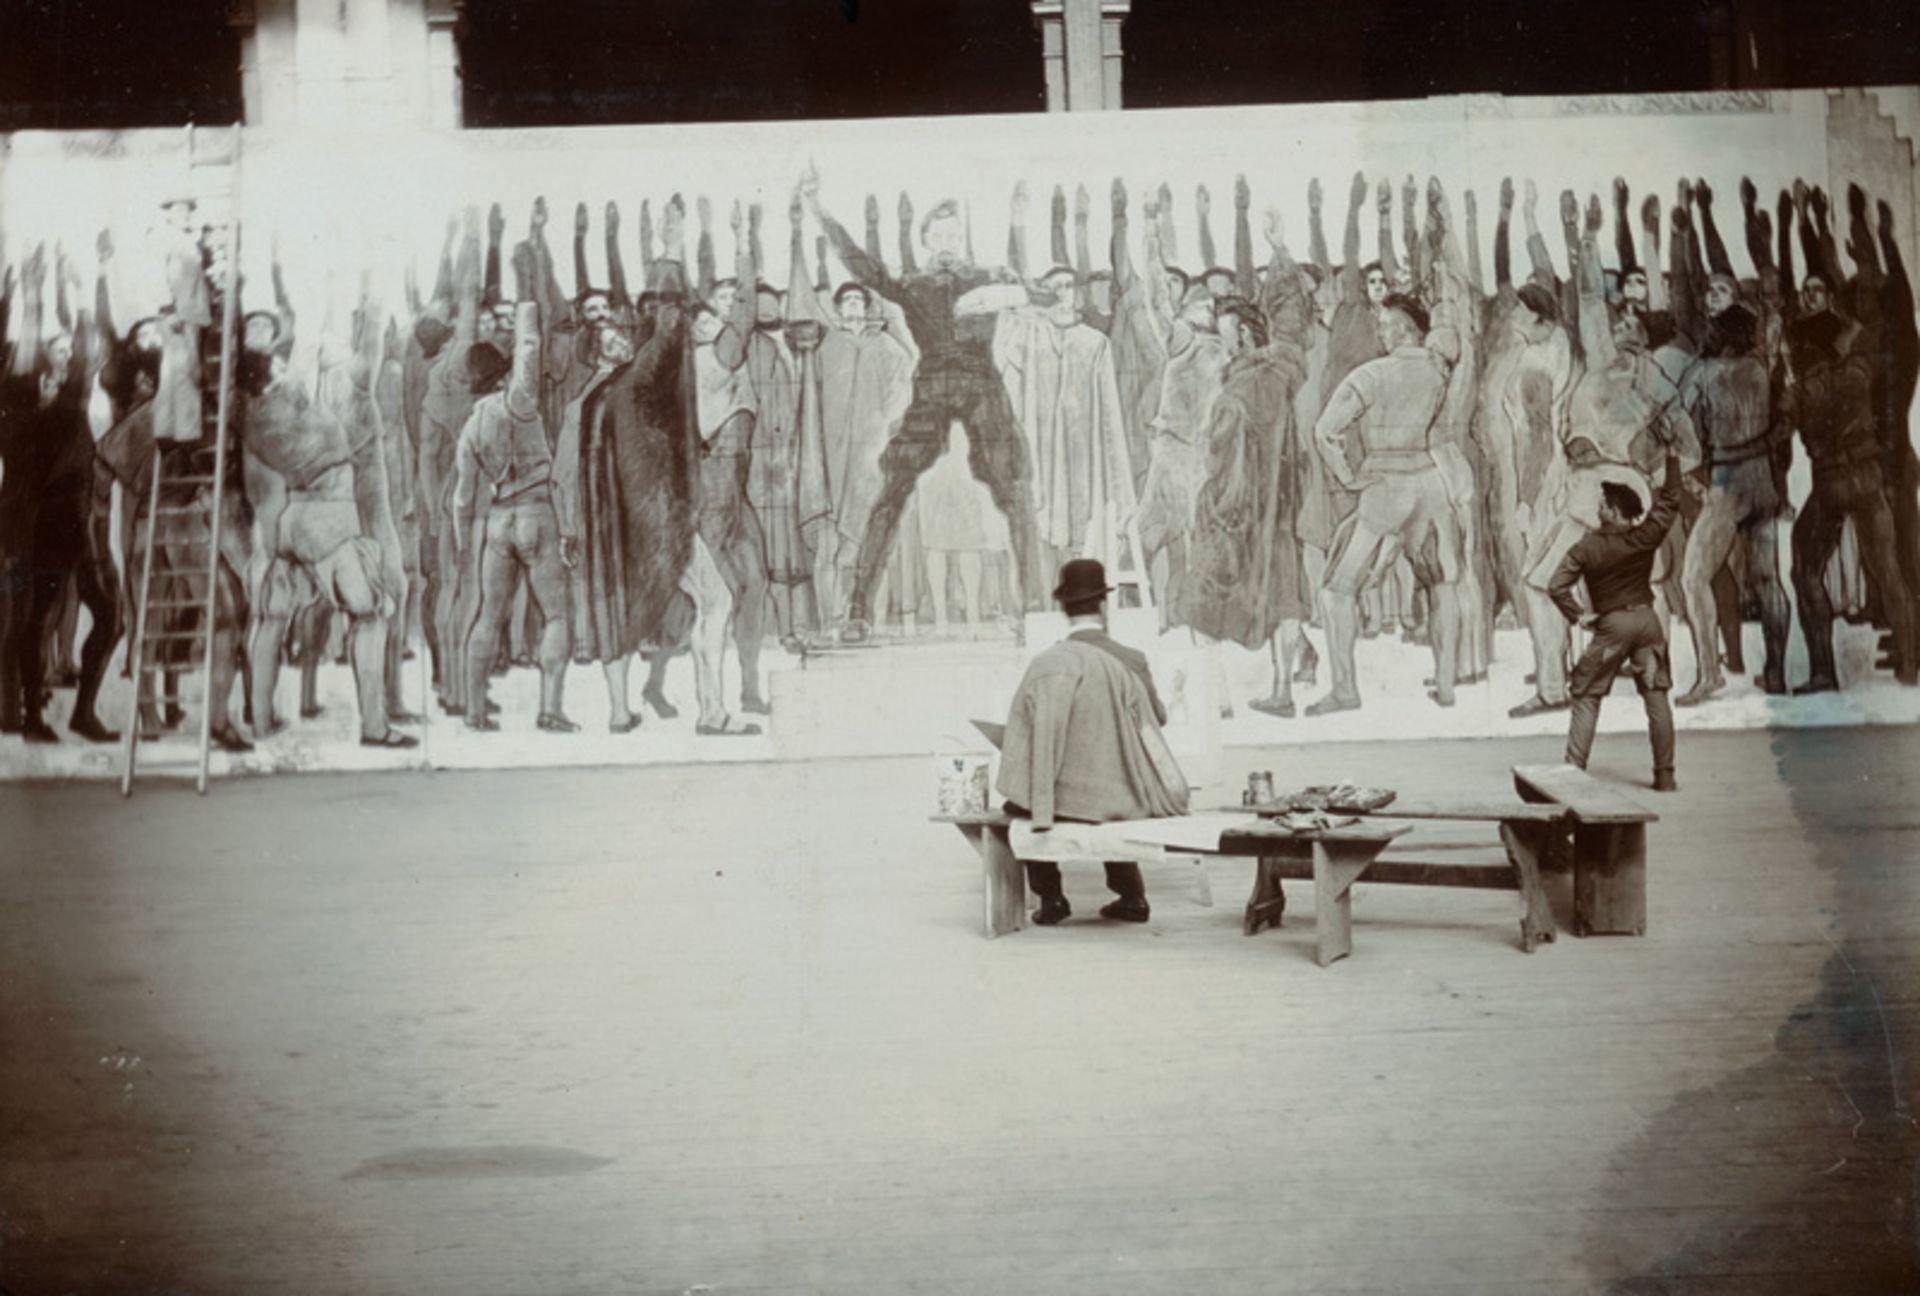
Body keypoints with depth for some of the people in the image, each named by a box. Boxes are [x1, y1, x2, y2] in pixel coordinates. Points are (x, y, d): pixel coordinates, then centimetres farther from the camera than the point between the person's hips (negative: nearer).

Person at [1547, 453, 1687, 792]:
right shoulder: (1645, 537, -5)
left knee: (1586, 697, 5)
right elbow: (1669, 500, 9)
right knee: (1656, 697, 7)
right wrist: (1673, 458, 18)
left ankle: (1574, 771, -3)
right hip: (1647, 618, 3)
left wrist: (1578, 616, -4)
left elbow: (1559, 586, -16)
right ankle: (1665, 776, 8)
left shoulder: (1587, 548, -10)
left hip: (1611, 625, -3)